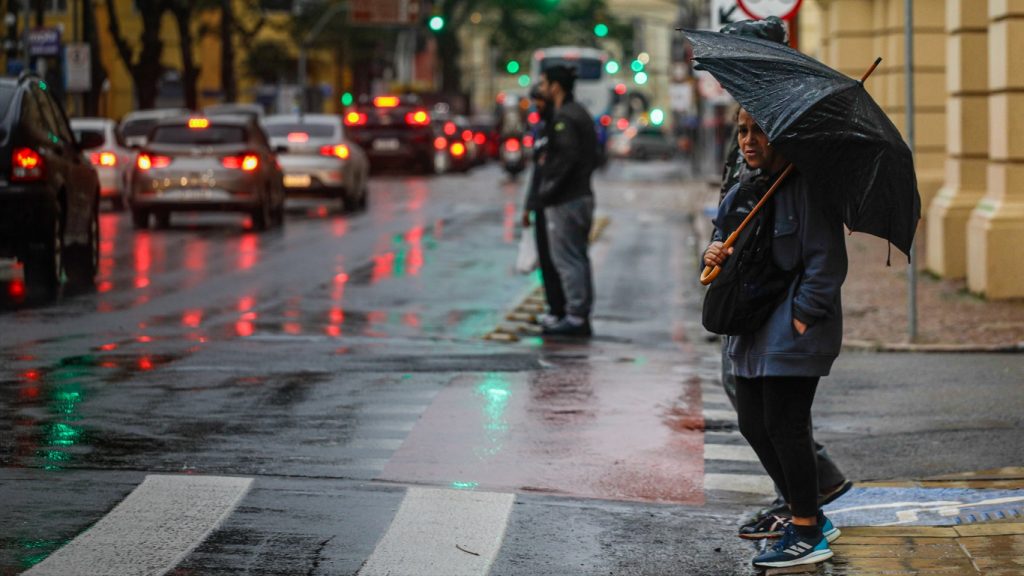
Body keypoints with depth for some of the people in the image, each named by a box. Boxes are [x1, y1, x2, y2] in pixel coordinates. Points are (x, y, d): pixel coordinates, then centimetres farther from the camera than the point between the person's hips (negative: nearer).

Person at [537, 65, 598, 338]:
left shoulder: (564, 118, -15)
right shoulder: (581, 114, 16)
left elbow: (567, 157, -23)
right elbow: (592, 156, 19)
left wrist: (548, 191, -17)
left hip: (565, 200, -10)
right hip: (583, 195, 10)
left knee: (567, 259, -7)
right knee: (579, 258, 13)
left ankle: (575, 317, -7)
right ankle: (582, 317, 17)